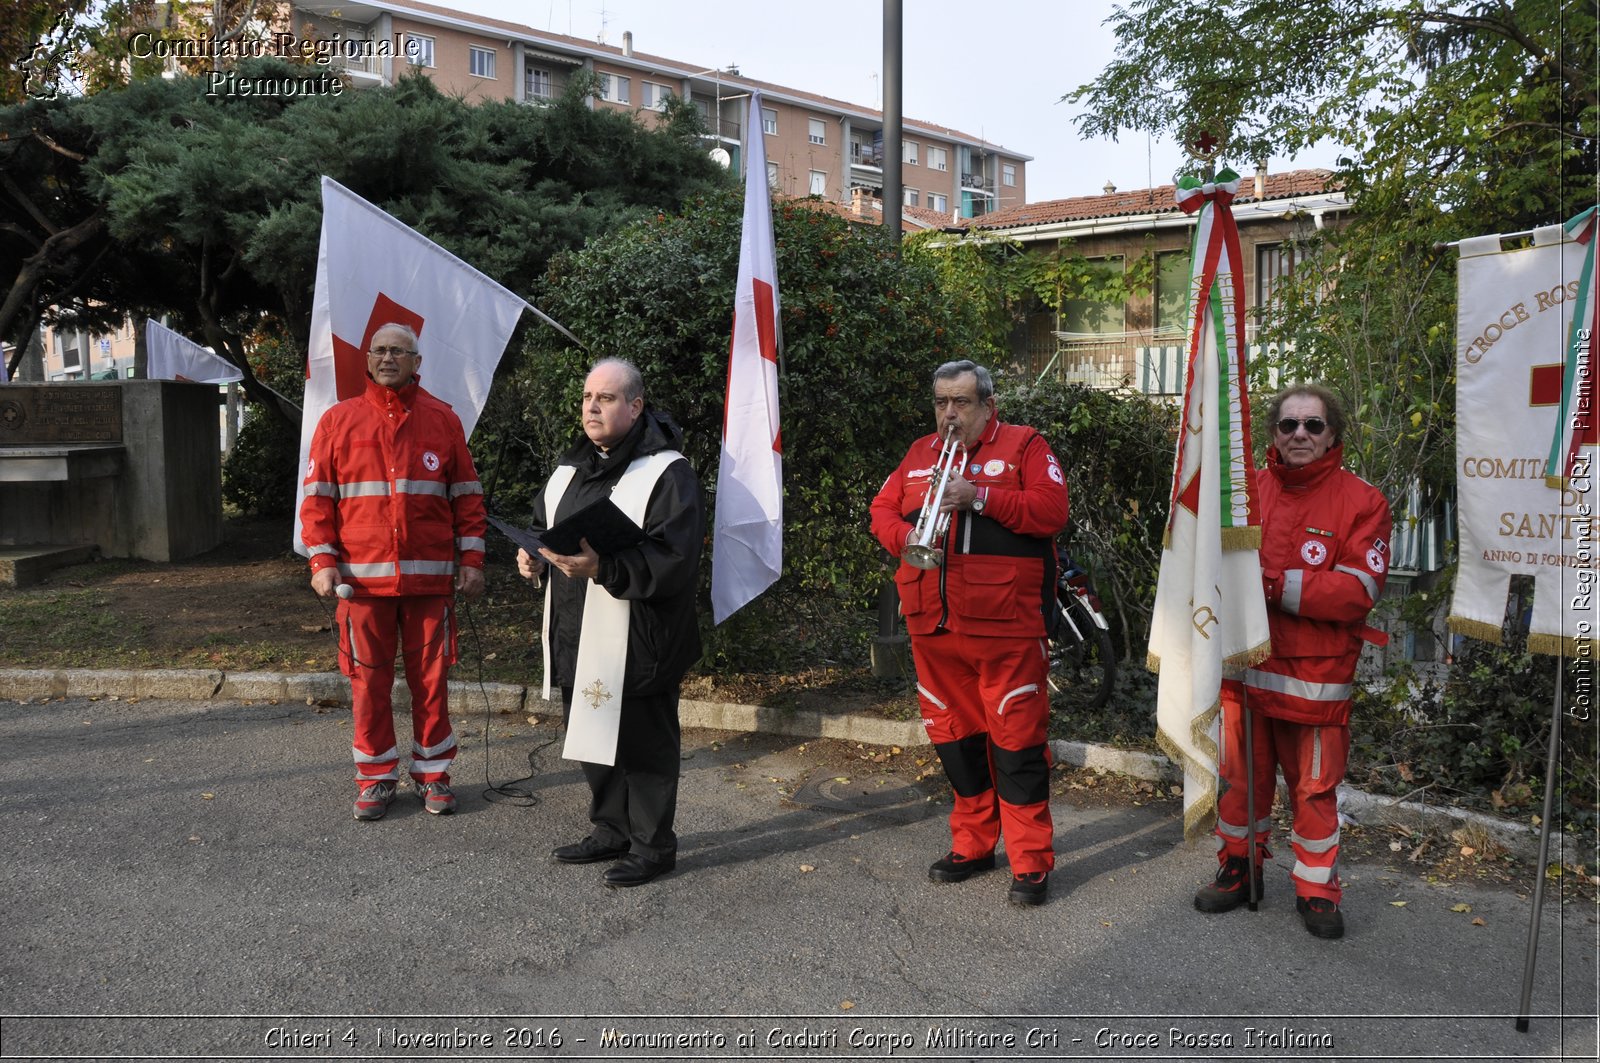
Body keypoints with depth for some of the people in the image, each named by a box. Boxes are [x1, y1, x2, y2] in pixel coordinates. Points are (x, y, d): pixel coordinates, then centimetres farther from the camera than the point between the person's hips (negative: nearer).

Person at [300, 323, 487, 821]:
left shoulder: (442, 420, 5)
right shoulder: (338, 420, 5)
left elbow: (466, 494, 7)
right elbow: (317, 496, 5)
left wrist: (471, 560, 2)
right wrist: (322, 562, -5)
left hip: (430, 576, 0)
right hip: (362, 575, 0)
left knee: (431, 678, 7)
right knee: (368, 681, 6)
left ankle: (432, 772, 21)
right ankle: (376, 776, 20)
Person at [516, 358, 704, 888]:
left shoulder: (666, 472, -14)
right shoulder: (572, 466, 13)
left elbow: (673, 560, -22)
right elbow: (542, 524, 26)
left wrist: (602, 568, -33)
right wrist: (532, 555, 3)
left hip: (637, 644, -8)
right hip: (576, 637, 8)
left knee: (643, 742, 3)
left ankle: (652, 846, 19)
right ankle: (610, 831, 36)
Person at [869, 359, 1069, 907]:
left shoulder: (1023, 446, 2)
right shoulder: (920, 453, 17)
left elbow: (1052, 511, -11)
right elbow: (882, 509, 15)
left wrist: (978, 496, -18)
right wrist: (905, 537, -7)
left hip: (1005, 628, -5)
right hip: (933, 627, 6)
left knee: (1017, 740, -3)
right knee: (954, 736, 13)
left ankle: (1031, 862, 7)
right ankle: (972, 844, 28)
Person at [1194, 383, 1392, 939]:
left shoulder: (1362, 501, -5)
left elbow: (1359, 592, -15)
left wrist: (1277, 584, -22)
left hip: (1316, 674, -3)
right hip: (1245, 664, 3)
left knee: (1315, 787, 6)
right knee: (1240, 775, 12)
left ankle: (1316, 890, 24)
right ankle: (1239, 869, 31)